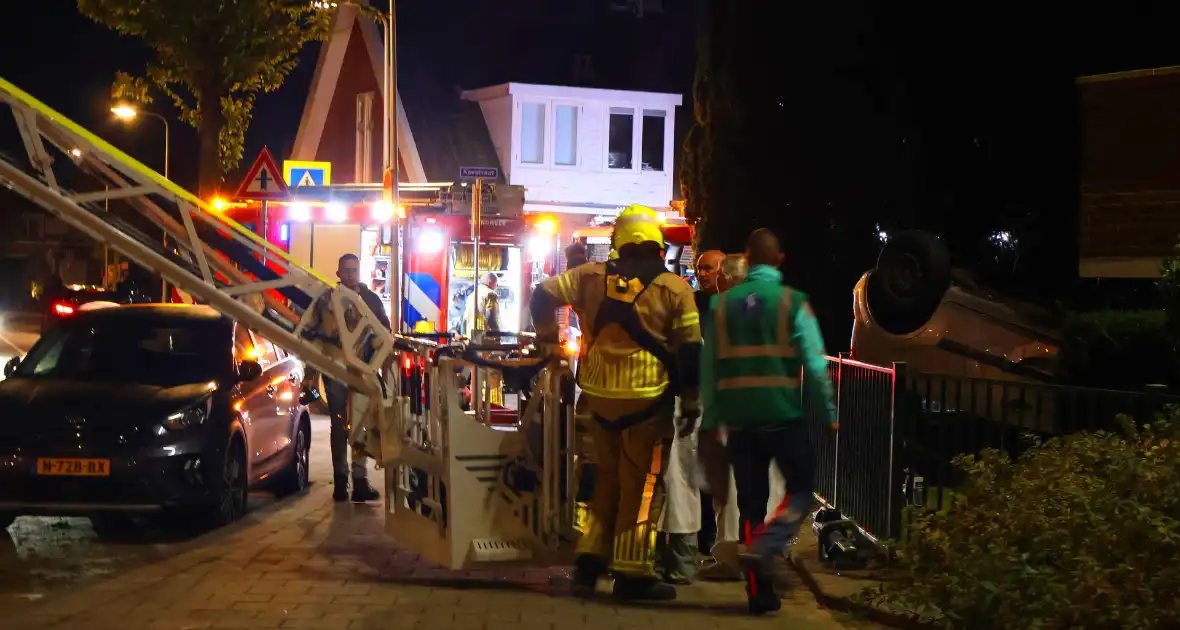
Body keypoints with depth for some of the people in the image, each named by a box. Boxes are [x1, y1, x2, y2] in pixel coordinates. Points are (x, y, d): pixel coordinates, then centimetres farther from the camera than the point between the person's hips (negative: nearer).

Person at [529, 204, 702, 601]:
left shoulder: (591, 276, 3)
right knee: (642, 485, 2)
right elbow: (690, 350, -4)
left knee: (608, 477, 19)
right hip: (647, 401, -4)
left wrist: (547, 335, 25)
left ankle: (591, 559, 18)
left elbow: (543, 295, 8)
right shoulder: (674, 288, -5)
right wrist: (691, 402, 4)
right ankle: (632, 573, 3)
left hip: (599, 396, 4)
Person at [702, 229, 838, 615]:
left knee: (751, 502, 10)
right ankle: (763, 550, -12)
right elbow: (815, 364, -8)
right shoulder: (793, 303, -5)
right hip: (783, 416, -3)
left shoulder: (721, 304, 6)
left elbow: (708, 368, 6)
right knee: (800, 490, 12)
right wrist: (830, 411, 0)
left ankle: (760, 592, 11)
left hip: (739, 419, 4)